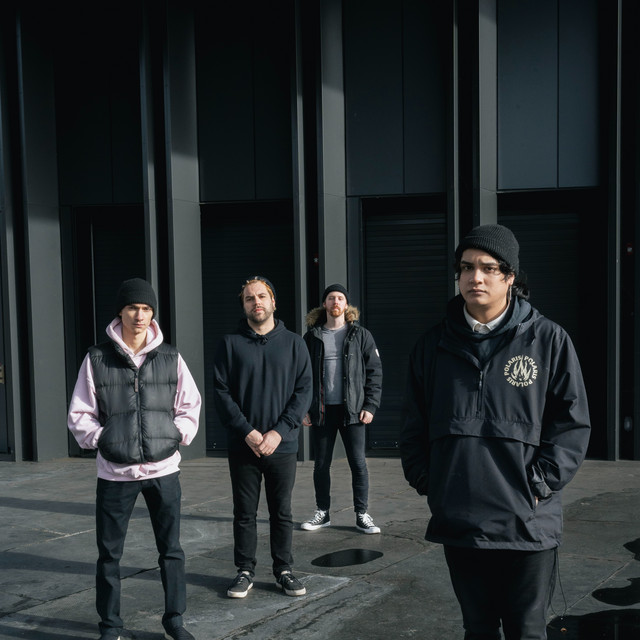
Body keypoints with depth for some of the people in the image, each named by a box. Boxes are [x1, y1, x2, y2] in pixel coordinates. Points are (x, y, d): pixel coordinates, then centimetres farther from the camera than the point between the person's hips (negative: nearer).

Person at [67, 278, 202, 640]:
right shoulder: (97, 359, -1)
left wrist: (178, 435, -4)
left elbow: (190, 406, 10)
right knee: (109, 555, 9)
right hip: (115, 473, -1)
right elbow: (80, 415, 3)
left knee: (171, 550, 10)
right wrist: (101, 439, -9)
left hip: (163, 470, 1)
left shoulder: (171, 358, 3)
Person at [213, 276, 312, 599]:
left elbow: (304, 390, -1)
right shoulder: (230, 343, 1)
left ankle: (283, 569, 24)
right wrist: (247, 432, -13)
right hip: (242, 447, 0)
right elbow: (221, 392, -3)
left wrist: (279, 431, -12)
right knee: (244, 513, 9)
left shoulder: (293, 343, 3)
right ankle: (245, 570, 23)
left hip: (282, 446, 0)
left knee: (282, 512, 10)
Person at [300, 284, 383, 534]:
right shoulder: (312, 337, 7)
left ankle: (362, 514, 12)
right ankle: (322, 513, 23)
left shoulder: (360, 335, 4)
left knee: (358, 463, 0)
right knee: (321, 464, 9)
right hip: (321, 410, 2)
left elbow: (374, 372, 2)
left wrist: (370, 406, -7)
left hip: (352, 410, -1)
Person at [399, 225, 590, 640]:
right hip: (458, 522, 3)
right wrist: (425, 479, 2)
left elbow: (573, 422, -2)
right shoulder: (435, 344, 6)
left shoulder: (548, 340, -3)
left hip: (527, 524, -2)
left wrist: (540, 483, -9)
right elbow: (414, 424, 12)